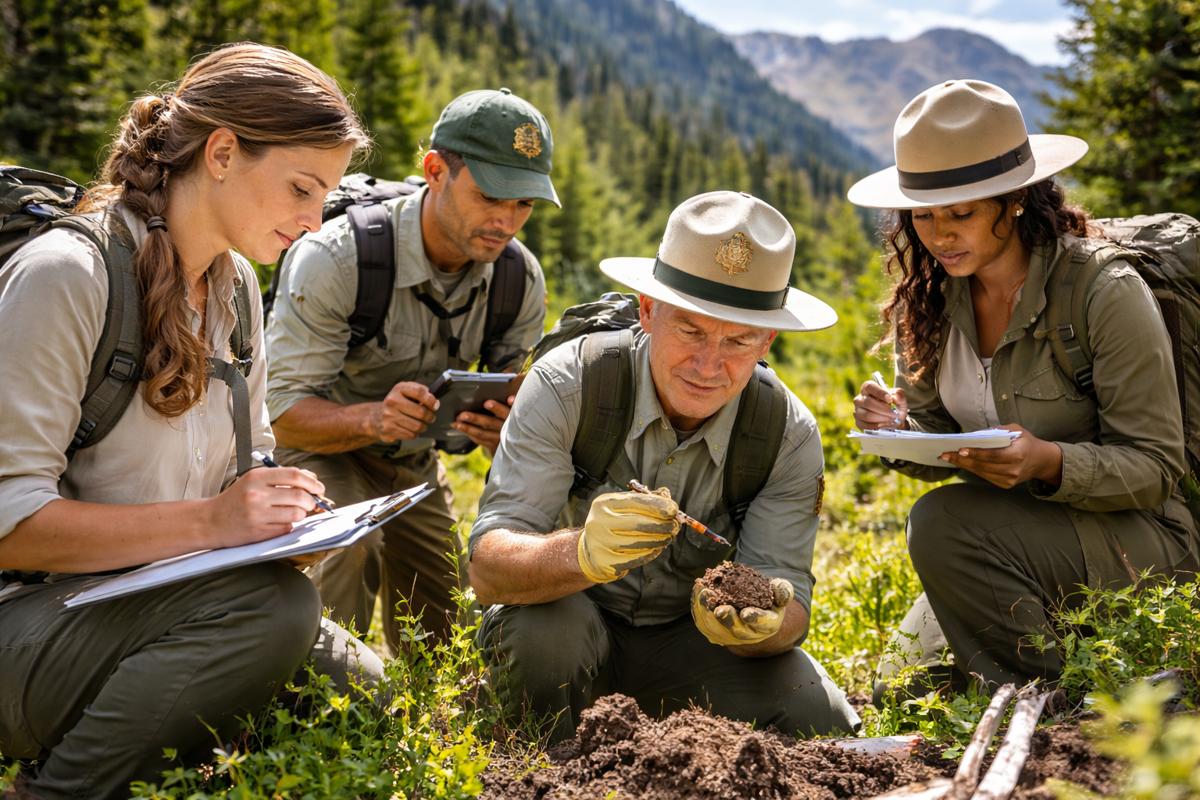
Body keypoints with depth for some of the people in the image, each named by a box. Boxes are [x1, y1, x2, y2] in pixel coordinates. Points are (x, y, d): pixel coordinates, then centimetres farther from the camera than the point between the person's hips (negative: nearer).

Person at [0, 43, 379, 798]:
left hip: (158, 606, 8)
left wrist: (281, 508, -7)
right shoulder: (67, 274, -18)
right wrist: (208, 522, -27)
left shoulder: (234, 282, 8)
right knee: (274, 602, -31)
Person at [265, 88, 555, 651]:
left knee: (440, 655, 9)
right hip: (318, 447, -5)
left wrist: (505, 430, -36)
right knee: (350, 548, -36)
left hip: (413, 460, 5)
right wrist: (372, 419, -49)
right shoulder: (335, 258, -31)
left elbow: (518, 419, -9)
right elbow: (281, 413, -29)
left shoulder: (521, 280, -15)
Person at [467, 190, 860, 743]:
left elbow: (789, 599, -17)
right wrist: (585, 553, -51)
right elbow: (487, 568, -29)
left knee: (820, 721, -21)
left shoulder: (790, 436, -14)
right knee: (544, 624, -35)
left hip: (687, 641, 2)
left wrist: (763, 621, -43)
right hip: (575, 625, -2)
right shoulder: (566, 384, -23)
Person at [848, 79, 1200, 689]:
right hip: (1014, 534, 6)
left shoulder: (1107, 294, -19)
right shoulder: (930, 297, -1)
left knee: (943, 523, -30)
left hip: (1136, 542, -6)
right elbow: (940, 445, 7)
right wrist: (898, 429, -16)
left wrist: (1049, 462, -34)